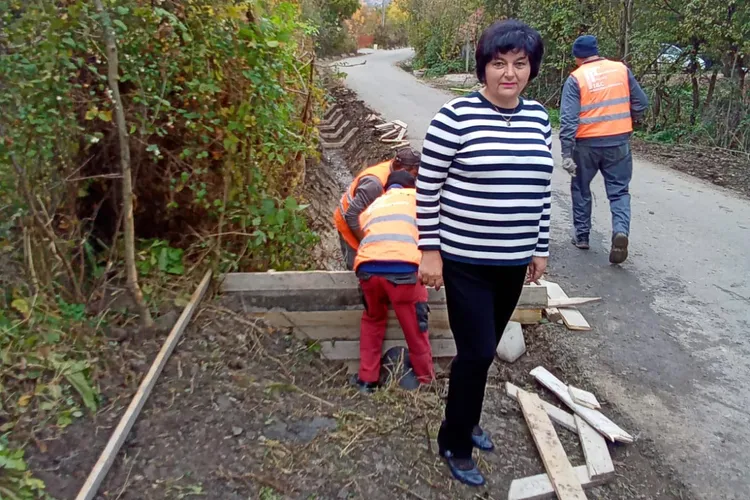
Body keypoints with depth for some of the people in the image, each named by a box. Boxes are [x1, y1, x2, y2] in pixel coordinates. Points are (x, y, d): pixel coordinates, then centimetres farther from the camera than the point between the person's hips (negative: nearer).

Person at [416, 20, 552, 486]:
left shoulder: (539, 118, 5)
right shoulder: (456, 116, -13)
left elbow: (541, 189, 12)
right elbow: (428, 188, -9)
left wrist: (541, 248, 14)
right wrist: (430, 251, -10)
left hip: (513, 261, 6)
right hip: (464, 261, -5)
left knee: (485, 349, 18)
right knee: (477, 352, -2)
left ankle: (468, 421, 42)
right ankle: (455, 444, 22)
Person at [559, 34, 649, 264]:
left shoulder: (576, 79, -6)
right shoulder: (621, 69, 4)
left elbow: (569, 120, -14)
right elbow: (641, 103, 7)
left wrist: (567, 154, -15)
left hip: (587, 143, -2)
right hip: (619, 141, 2)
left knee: (581, 189, 17)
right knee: (619, 190, 9)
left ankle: (582, 235, 24)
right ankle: (621, 230, -14)